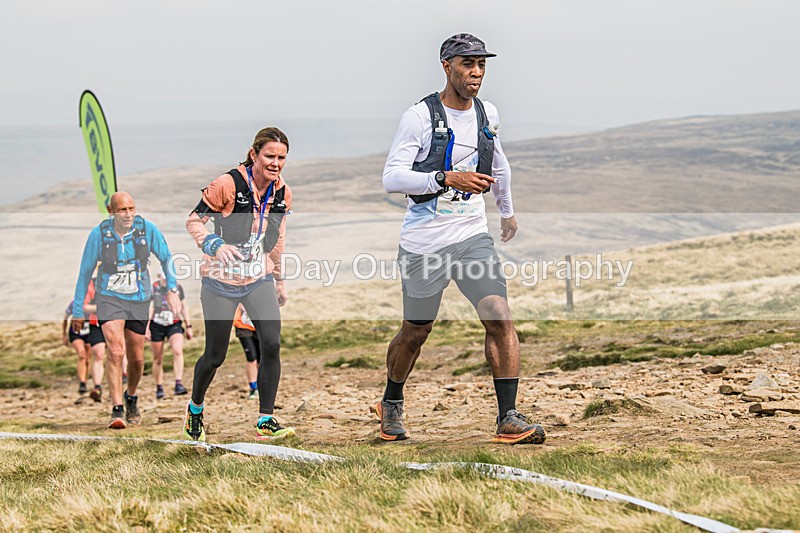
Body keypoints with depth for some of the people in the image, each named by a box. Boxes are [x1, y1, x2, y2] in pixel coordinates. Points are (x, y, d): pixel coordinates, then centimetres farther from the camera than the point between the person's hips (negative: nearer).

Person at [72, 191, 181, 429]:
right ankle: (117, 410, -20)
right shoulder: (99, 234, -14)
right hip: (109, 298, -2)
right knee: (116, 352, -21)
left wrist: (172, 289, -6)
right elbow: (85, 272, -3)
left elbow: (166, 258, 4)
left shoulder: (147, 229, -12)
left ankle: (131, 399, 38)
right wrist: (78, 311, 0)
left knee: (136, 358, 10)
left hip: (139, 300, 2)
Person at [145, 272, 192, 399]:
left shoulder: (177, 287, 5)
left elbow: (184, 307, 14)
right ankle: (159, 388, 21)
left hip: (174, 324, 1)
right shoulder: (153, 288, -5)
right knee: (158, 359, 6)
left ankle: (178, 384, -23)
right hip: (156, 325, -1)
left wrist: (188, 326, 15)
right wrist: (146, 329, -9)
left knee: (178, 351, -22)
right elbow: (149, 309, -4)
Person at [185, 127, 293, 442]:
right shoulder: (228, 185, -16)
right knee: (215, 356, 2)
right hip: (221, 280, -4)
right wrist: (215, 245, -28)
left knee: (271, 345, -15)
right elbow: (194, 220, -10)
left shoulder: (283, 193, 1)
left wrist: (278, 279, 23)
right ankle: (195, 409, 30)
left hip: (259, 279, 4)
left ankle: (265, 421, -6)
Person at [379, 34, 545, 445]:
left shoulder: (487, 114, 8)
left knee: (500, 318, -14)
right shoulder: (420, 116, -11)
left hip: (472, 236, 4)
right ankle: (391, 405, 36)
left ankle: (509, 420, -12)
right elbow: (391, 178, -19)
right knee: (415, 332, 10)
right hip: (423, 242, -4)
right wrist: (447, 179, -30)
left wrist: (507, 212, 39)